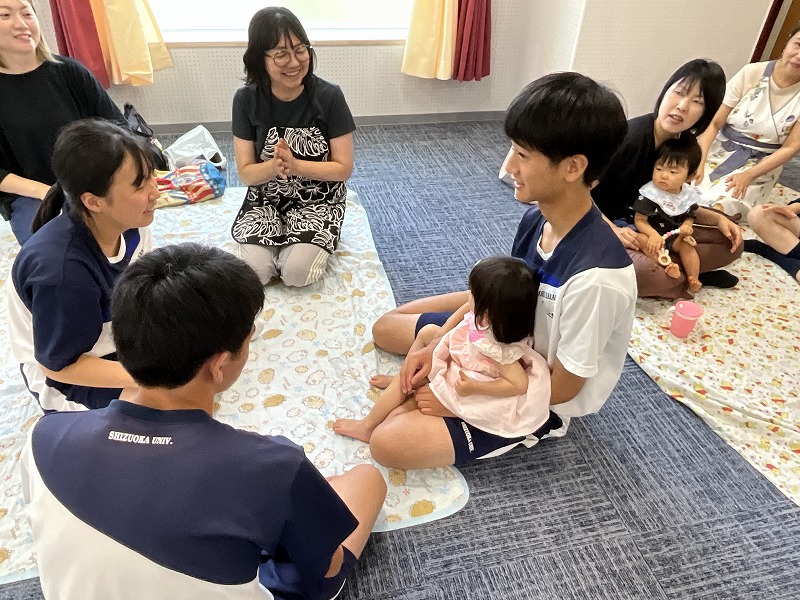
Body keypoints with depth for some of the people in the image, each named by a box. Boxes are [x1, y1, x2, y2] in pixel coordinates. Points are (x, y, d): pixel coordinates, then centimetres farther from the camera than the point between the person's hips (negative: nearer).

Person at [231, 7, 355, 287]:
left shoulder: (329, 96, -15)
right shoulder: (246, 100, -8)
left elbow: (344, 168, -11)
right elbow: (246, 173, -5)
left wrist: (294, 165, -26)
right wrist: (275, 166, -28)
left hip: (318, 199, -2)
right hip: (265, 199, 2)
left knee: (298, 272, -24)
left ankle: (306, 244, 10)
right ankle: (284, 243, 12)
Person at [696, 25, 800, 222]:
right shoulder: (752, 73, -6)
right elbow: (714, 123, -7)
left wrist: (749, 175, -18)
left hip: (760, 166, 0)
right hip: (719, 150, 1)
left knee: (716, 207, -25)